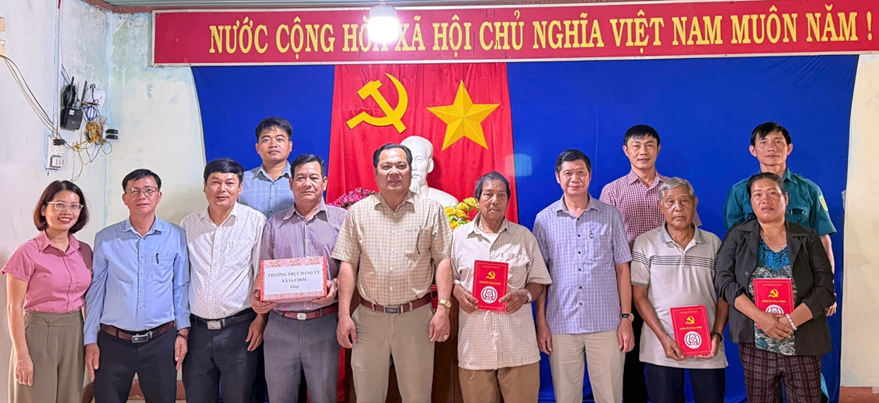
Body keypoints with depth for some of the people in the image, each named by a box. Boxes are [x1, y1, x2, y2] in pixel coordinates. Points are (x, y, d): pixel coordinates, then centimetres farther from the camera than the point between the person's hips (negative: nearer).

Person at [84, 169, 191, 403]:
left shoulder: (176, 237, -1)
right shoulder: (105, 239, 0)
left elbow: (181, 288, 5)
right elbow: (95, 290, 3)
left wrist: (183, 332, 2)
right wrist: (90, 340, 2)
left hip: (161, 340, 0)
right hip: (113, 341, 0)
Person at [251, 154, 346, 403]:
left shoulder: (340, 219, 3)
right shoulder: (274, 224, 11)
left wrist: (336, 285, -17)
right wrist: (256, 295, -6)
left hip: (323, 324, -2)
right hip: (280, 325, 2)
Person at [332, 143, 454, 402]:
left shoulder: (431, 210, 2)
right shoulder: (358, 212, 5)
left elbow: (443, 261, 0)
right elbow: (348, 264, 3)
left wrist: (443, 308, -8)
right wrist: (343, 315, -2)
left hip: (416, 316, -1)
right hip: (369, 317, 1)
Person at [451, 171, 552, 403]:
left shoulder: (524, 236, 7)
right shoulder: (460, 236, 7)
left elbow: (539, 282, 9)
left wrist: (525, 295, -12)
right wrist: (458, 292, -10)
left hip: (518, 343, 0)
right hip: (475, 343, 0)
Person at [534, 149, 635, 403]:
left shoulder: (611, 215, 5)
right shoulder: (545, 219, 5)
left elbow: (622, 269, 6)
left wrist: (626, 318, 0)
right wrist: (541, 322, 2)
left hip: (606, 324, 0)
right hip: (561, 325, 1)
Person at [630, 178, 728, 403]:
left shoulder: (713, 243, 6)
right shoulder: (645, 243, 0)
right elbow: (639, 296, -1)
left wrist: (717, 335, -6)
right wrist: (663, 338, -11)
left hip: (707, 348, 1)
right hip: (661, 349, -1)